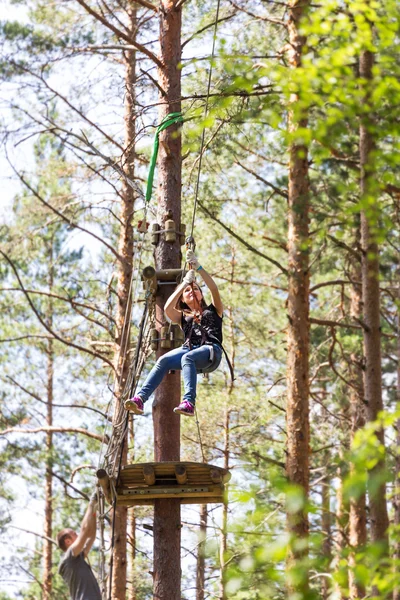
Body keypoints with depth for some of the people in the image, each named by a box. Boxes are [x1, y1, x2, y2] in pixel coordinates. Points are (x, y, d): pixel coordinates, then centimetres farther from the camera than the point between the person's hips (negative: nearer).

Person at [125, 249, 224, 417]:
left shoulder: (213, 310, 26)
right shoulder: (183, 317, 30)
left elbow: (214, 288, 7)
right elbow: (167, 308, 9)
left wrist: (198, 267, 1)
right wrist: (184, 282, 10)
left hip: (211, 351, -3)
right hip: (189, 348, 3)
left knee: (187, 358, -38)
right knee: (164, 360, -28)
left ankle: (189, 403, -58)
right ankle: (140, 399, -45)